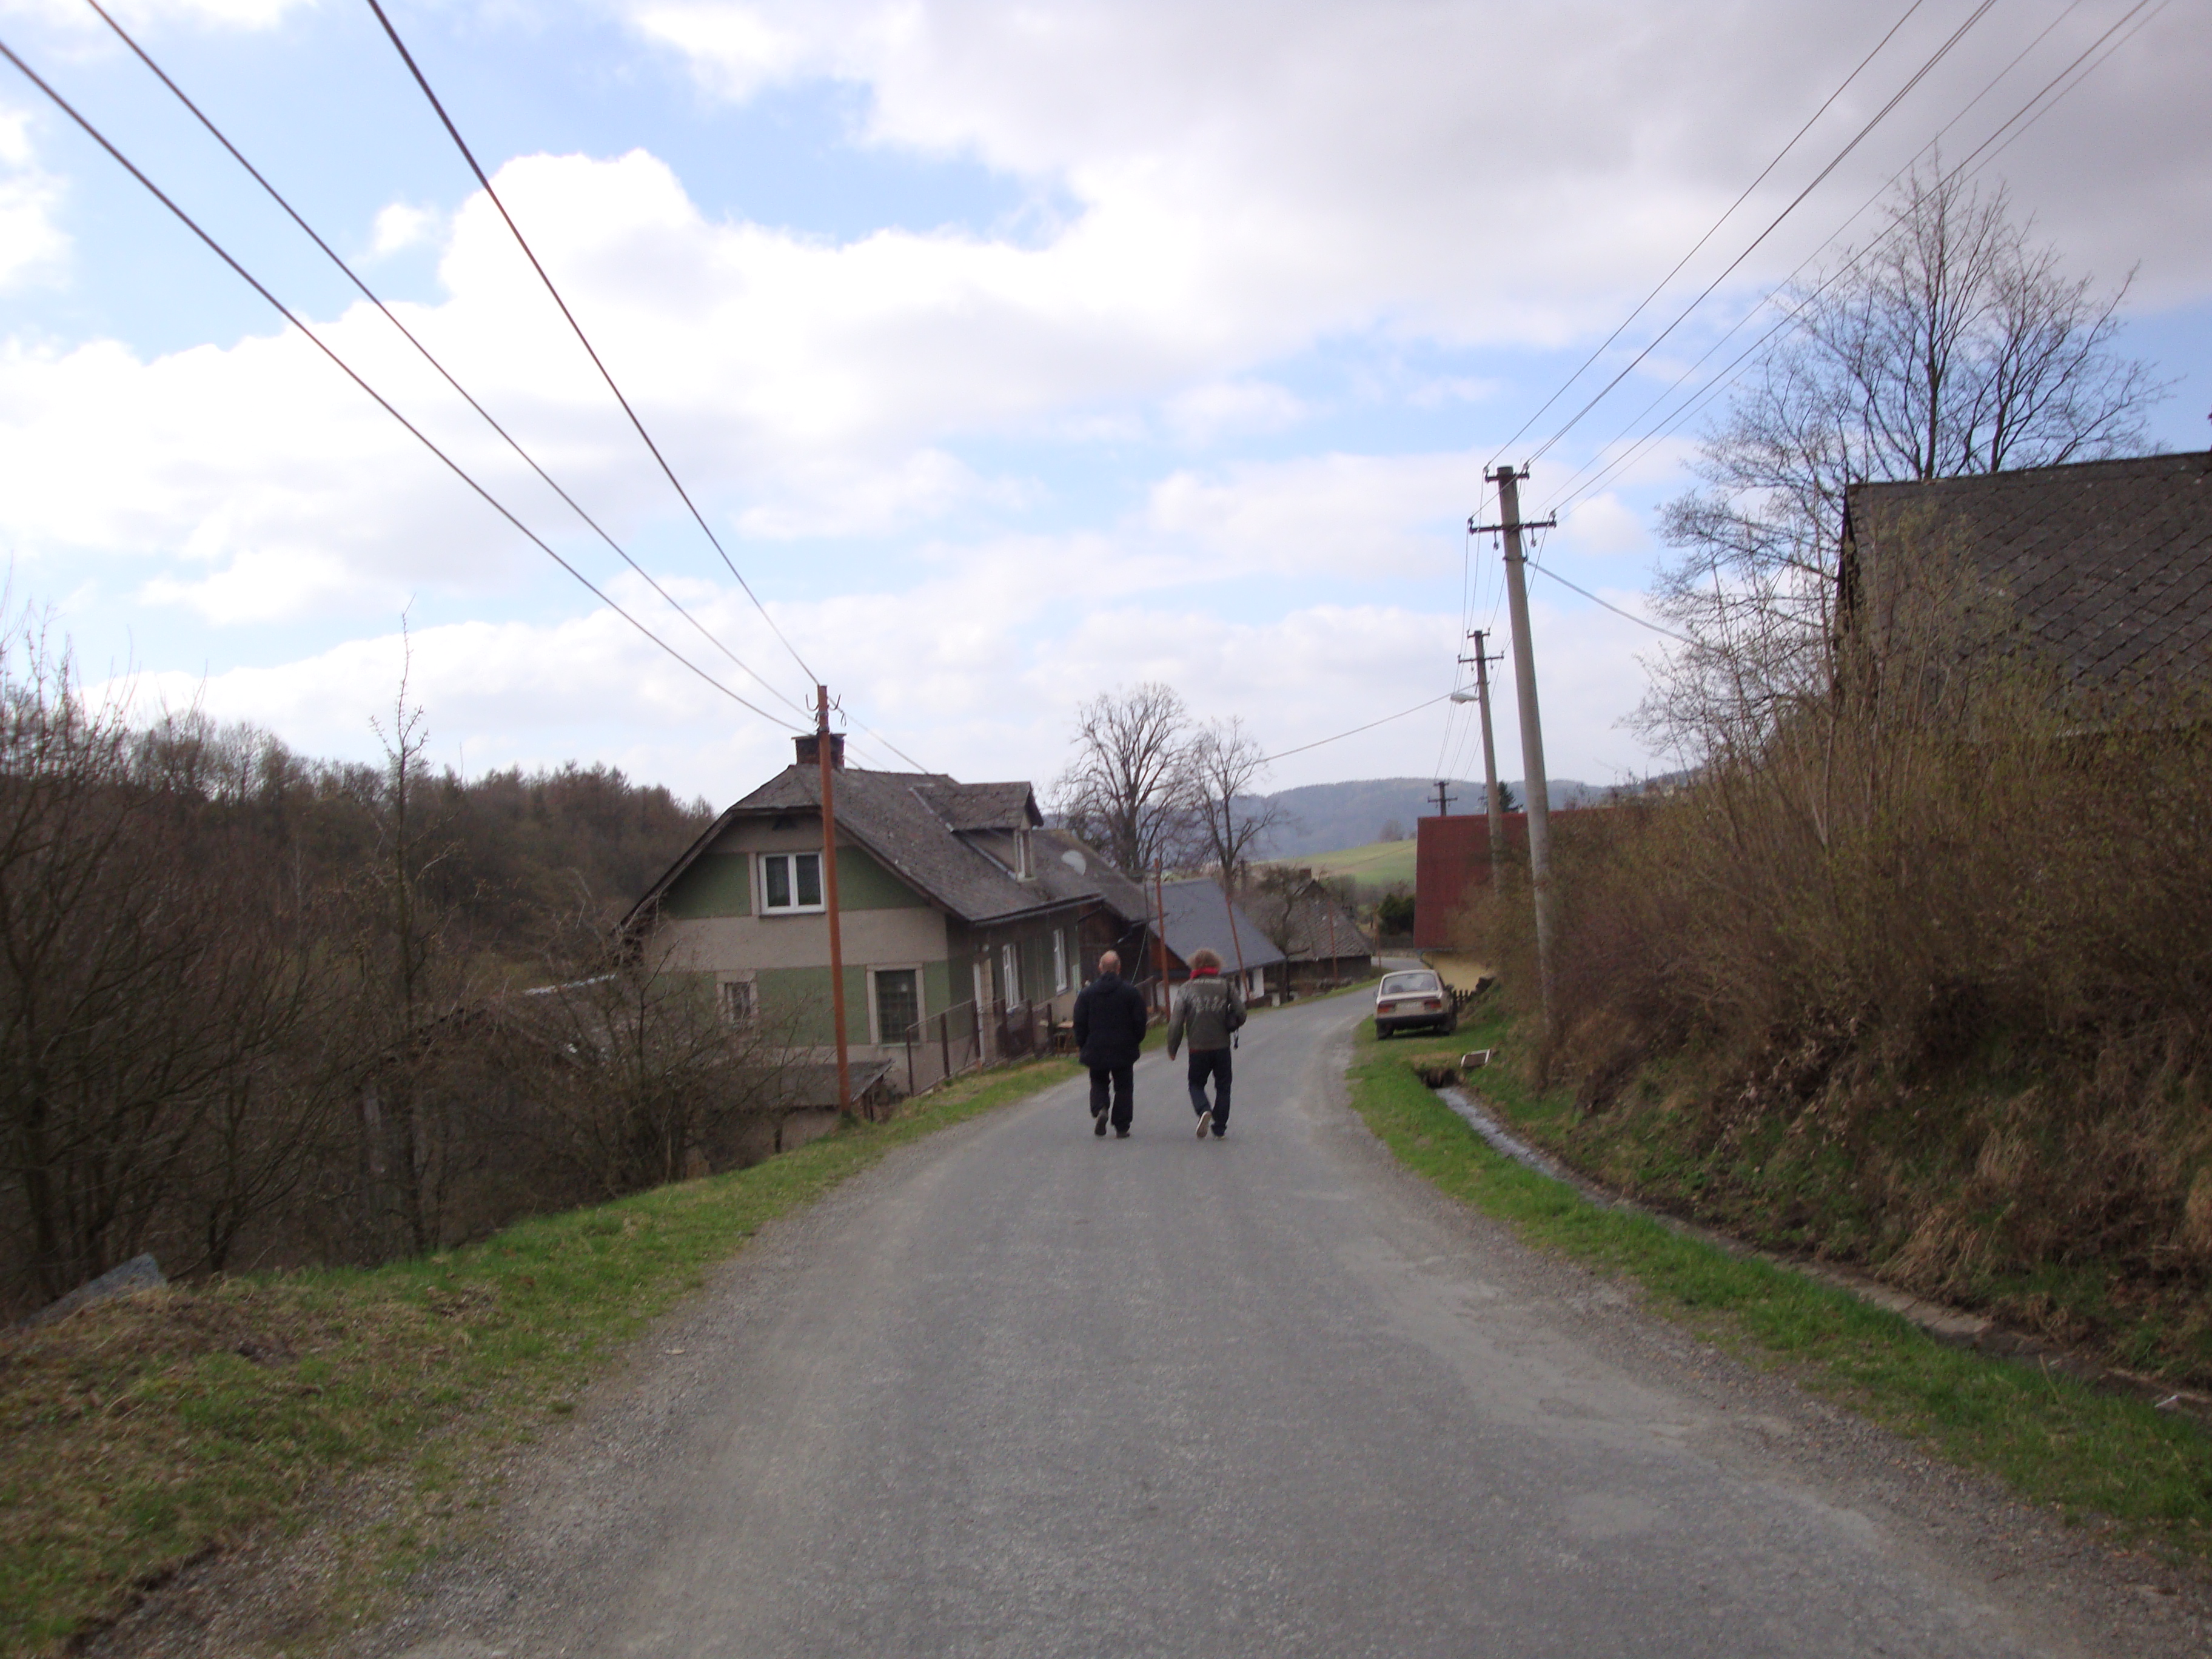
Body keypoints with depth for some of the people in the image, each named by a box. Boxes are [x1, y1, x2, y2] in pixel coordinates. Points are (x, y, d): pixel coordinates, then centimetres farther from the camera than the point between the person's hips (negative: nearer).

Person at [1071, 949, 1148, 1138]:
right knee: (1123, 1086, 8)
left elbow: (1080, 1022, 2)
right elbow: (1140, 1020, -1)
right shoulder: (1131, 992, -4)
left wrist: (1081, 1045, 13)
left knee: (1099, 1082, 16)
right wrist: (1136, 1042, 13)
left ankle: (1099, 1110, -12)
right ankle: (1121, 1127, 6)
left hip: (1096, 1049, 1)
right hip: (1124, 1049, -1)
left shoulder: (1087, 992, 0)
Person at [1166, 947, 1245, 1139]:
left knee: (1196, 1084, 15)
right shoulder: (1226, 986, 1)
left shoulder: (1187, 989, -3)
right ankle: (1219, 1128, 11)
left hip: (1198, 1048, -1)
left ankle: (1204, 1110, -14)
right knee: (1222, 1087, 14)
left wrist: (1172, 1048, 2)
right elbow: (1241, 1014, -2)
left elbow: (1176, 1022, -7)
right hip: (1222, 1047, 1)